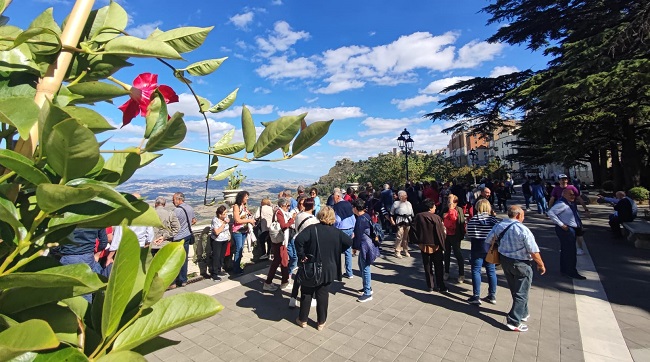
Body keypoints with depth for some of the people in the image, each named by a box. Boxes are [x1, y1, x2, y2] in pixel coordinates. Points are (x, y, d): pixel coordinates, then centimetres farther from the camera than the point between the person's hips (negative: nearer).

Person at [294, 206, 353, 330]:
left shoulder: (312, 228, -13)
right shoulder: (336, 232, -4)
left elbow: (299, 239, -26)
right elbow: (349, 242, 2)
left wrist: (301, 255, -15)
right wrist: (336, 251, 8)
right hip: (328, 269, 2)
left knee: (306, 294, 15)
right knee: (323, 296, 14)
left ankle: (303, 319, 29)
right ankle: (321, 322, 25)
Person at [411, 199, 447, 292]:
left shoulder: (418, 216, -6)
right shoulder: (436, 218, -15)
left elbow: (414, 229, -4)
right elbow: (441, 233, -13)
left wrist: (420, 239, 8)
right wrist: (442, 247, -5)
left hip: (424, 245, 2)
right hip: (435, 246, -2)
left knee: (427, 266, 12)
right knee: (438, 267, 12)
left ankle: (430, 286, 18)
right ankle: (440, 286, 18)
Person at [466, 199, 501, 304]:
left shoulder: (472, 220, -9)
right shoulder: (494, 219, -4)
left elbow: (469, 235, -9)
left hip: (477, 248, -3)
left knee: (476, 271, 5)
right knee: (491, 271, 13)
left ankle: (476, 296, 8)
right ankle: (492, 296, 22)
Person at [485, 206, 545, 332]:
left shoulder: (498, 226, -3)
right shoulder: (523, 230, -21)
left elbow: (488, 241, 6)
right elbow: (534, 251, -18)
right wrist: (541, 265, -3)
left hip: (504, 261, 6)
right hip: (521, 264, -6)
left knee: (514, 290, 23)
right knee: (521, 293, 7)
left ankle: (523, 313, 42)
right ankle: (513, 321, 8)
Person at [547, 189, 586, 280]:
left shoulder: (571, 203, 10)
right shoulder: (562, 204, -20)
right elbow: (550, 213, -32)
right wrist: (561, 224, -27)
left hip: (572, 229, 10)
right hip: (566, 230, -10)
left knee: (565, 250, 16)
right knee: (570, 251, -4)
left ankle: (564, 270, 27)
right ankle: (571, 272, 7)